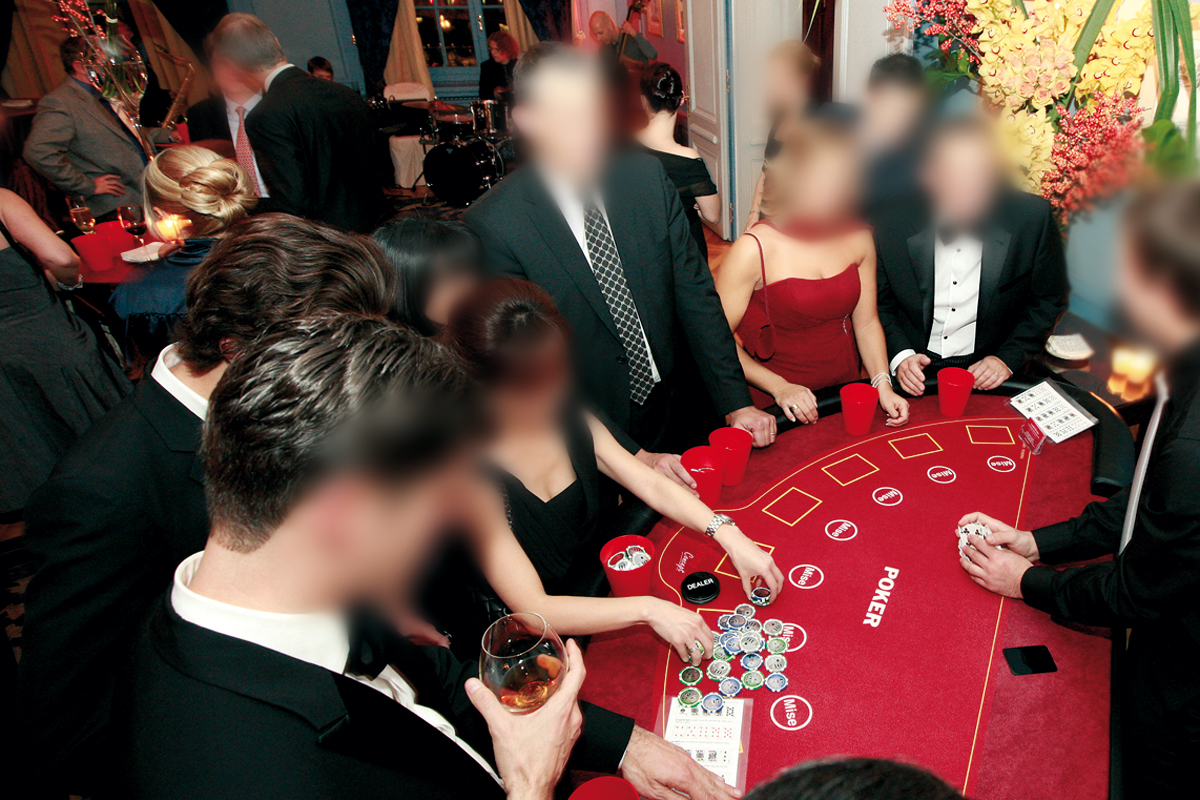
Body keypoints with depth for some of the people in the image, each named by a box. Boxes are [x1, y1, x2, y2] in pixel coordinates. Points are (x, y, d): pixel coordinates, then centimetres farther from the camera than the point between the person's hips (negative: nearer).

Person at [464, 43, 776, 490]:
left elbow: (694, 291, -2)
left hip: (674, 415, 4)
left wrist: (736, 402, -9)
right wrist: (632, 455, -23)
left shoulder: (646, 176, -5)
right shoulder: (491, 226, -20)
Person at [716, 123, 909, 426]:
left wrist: (882, 385, -4)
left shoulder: (859, 239, 2)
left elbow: (866, 322, 10)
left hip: (847, 396, 4)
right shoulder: (753, 250, -13)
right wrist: (779, 388, -17)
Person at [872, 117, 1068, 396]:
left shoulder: (1034, 219, -6)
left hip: (987, 373, 1)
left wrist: (1008, 358, -5)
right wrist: (900, 356, -10)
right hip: (913, 372, -1)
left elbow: (1049, 301, 6)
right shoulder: (891, 223, -7)